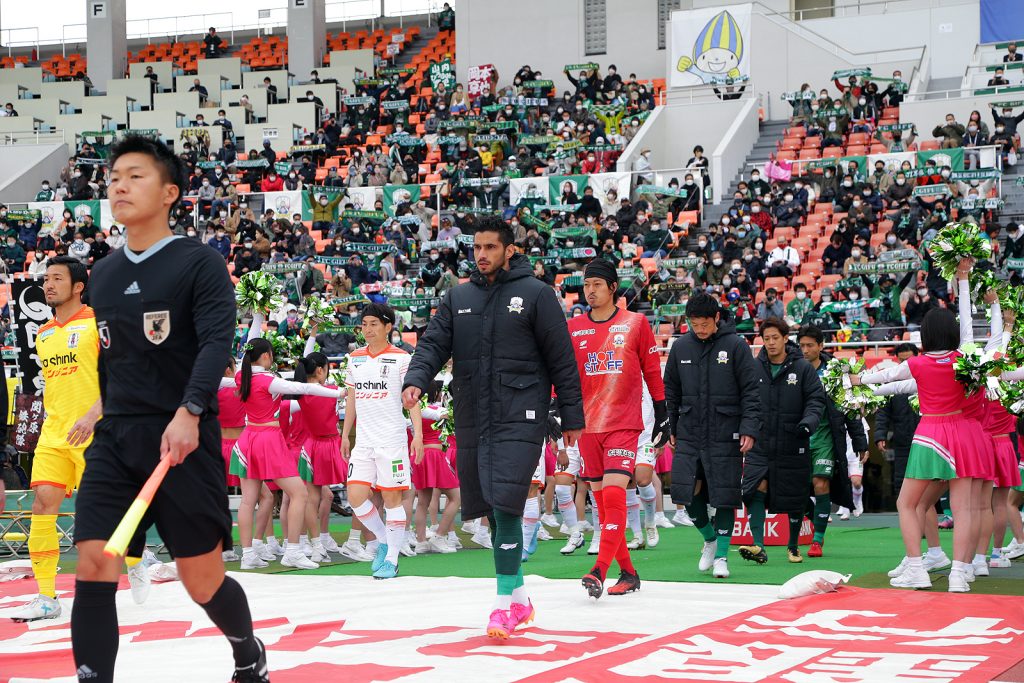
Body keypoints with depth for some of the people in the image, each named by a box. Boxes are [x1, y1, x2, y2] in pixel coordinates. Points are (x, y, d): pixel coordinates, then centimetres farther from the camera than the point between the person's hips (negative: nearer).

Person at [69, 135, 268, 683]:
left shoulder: (199, 263, -5)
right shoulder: (103, 276, 13)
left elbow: (217, 340, -18)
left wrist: (189, 412, -31)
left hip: (184, 438, -5)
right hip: (114, 439, 5)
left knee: (203, 581, 5)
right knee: (92, 567, -11)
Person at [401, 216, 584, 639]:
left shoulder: (535, 294, 0)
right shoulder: (459, 298, 14)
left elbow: (561, 360, 1)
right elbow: (434, 343, 7)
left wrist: (572, 417, 0)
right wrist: (416, 380, -14)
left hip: (519, 417, -5)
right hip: (472, 421, 5)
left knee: (505, 506, -16)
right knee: (491, 511, 9)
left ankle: (505, 601, -12)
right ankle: (518, 596, 21)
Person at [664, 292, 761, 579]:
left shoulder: (735, 345, -4)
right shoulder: (680, 347, 6)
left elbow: (751, 391, -4)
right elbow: (671, 391, 15)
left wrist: (749, 429, -11)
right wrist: (671, 429, 11)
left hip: (725, 436, -3)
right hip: (689, 435, 3)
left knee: (725, 496, -3)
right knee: (686, 492, -2)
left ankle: (721, 554, 9)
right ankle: (709, 538, 23)